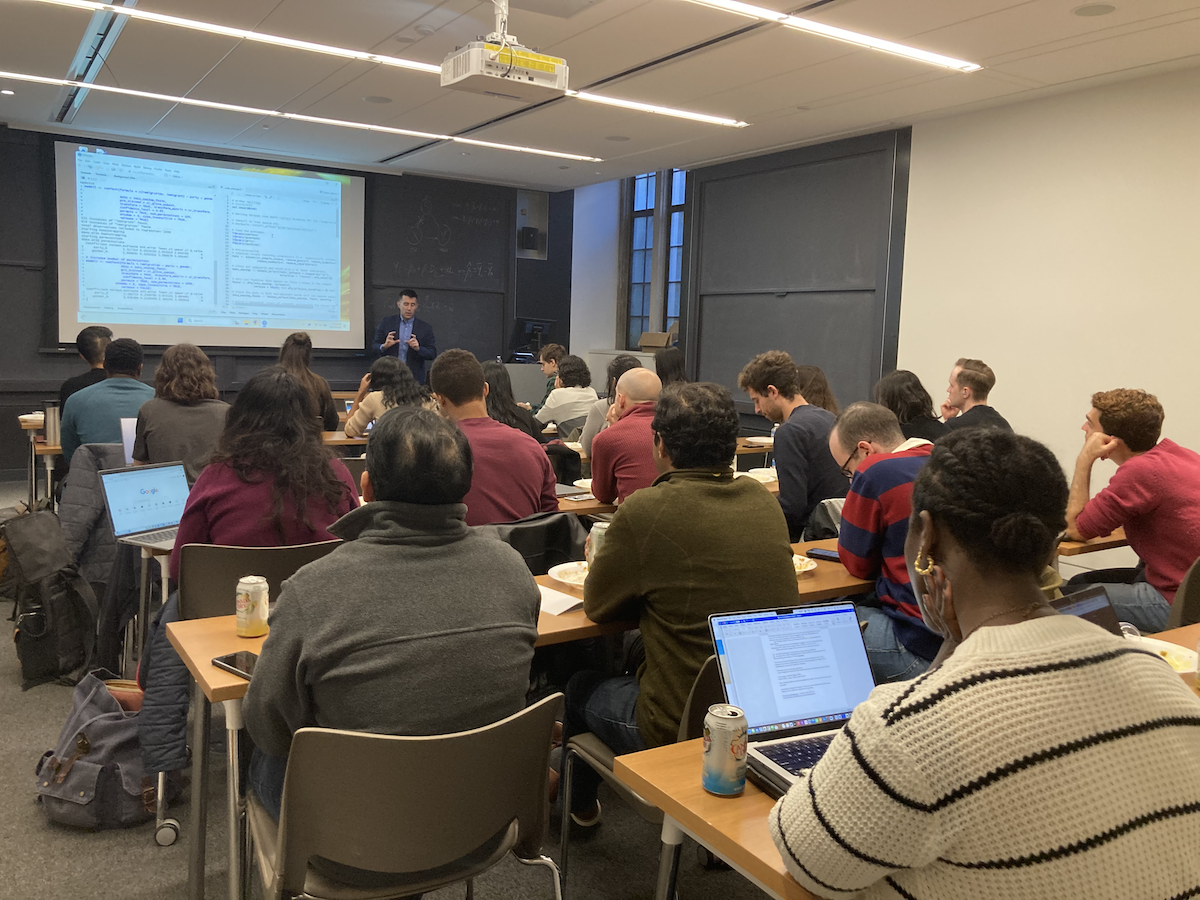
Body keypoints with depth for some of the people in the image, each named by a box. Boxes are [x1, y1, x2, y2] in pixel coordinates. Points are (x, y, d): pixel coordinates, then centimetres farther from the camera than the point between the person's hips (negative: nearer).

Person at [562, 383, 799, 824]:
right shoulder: (764, 501, -2)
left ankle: (579, 804, 51)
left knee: (581, 685, 24)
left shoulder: (646, 510, -20)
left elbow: (597, 605, -4)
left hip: (684, 730, -6)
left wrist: (601, 560, 15)